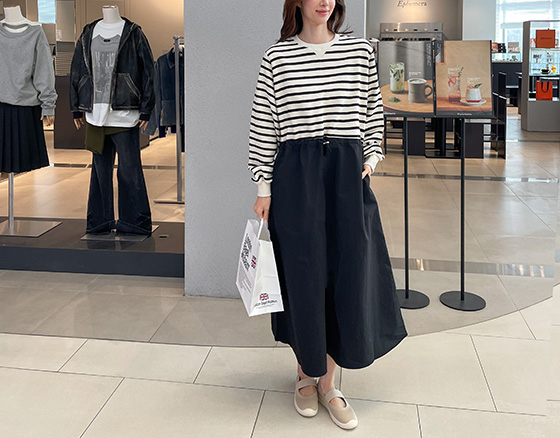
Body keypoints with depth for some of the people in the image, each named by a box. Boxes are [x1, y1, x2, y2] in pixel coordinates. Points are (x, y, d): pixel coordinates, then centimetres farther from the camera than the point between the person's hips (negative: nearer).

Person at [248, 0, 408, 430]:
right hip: (295, 173, -2)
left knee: (349, 275, 2)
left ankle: (328, 383, 17)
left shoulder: (361, 50, 8)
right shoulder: (277, 56, 3)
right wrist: (263, 188, -1)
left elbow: (373, 111, 17)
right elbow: (263, 125, 2)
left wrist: (371, 156, 4)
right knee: (303, 274, 4)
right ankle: (307, 373, 25)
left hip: (348, 172, 2)